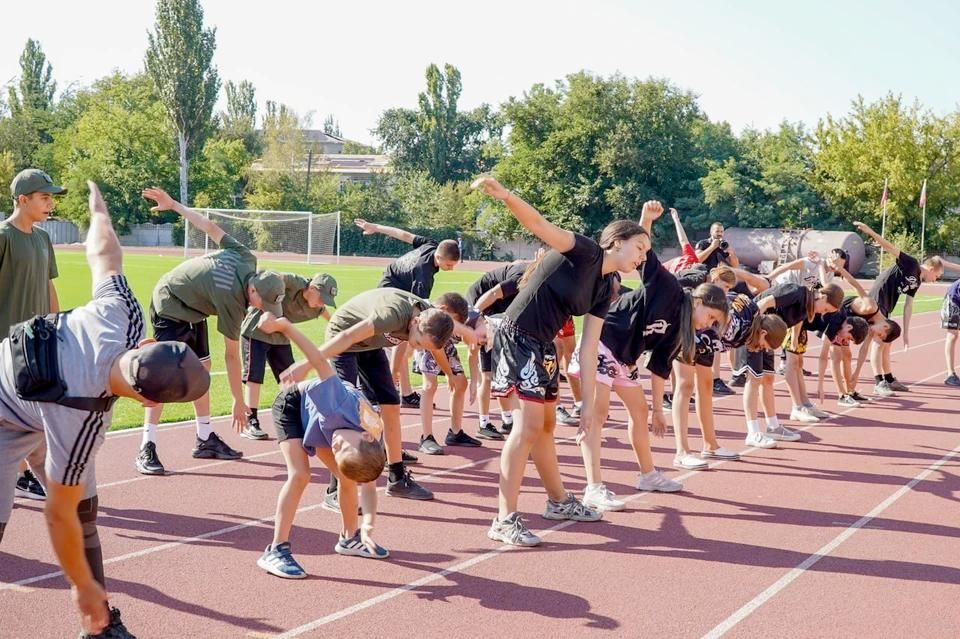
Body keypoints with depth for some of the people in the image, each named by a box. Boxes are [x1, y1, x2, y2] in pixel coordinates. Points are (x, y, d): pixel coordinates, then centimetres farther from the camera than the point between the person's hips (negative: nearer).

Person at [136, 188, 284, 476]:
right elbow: (232, 355, -26)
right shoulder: (231, 302, -32)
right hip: (170, 305, -9)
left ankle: (205, 439, 15)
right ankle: (147, 449, -20)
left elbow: (209, 227, -6)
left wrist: (174, 205, 5)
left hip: (192, 308, 9)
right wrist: (239, 401, -20)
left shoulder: (246, 259, -15)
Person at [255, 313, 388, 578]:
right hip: (291, 404, -5)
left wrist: (368, 526, -40)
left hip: (313, 413, 5)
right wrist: (283, 325, -44)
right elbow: (320, 363, -44)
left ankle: (350, 538, 27)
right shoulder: (340, 410, -46)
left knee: (348, 478, 2)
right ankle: (276, 551, -17)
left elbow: (368, 485, -22)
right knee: (299, 474, -21)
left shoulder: (371, 446, -30)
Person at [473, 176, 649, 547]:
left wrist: (588, 404, 7)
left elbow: (588, 350, 9)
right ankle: (505, 520, -11)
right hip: (518, 337, -9)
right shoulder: (586, 252, -12)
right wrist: (504, 196, -44)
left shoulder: (605, 289, 10)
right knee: (529, 424, -14)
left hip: (543, 347, 9)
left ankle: (559, 501, 39)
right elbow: (539, 225, -26)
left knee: (545, 425, 22)